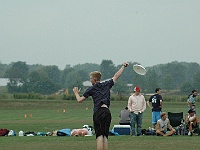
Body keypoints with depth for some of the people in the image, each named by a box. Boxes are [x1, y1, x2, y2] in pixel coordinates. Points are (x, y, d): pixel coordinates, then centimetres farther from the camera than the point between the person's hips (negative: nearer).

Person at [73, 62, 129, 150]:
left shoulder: (91, 89, 6)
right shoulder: (106, 84, 15)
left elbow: (79, 100, 8)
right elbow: (116, 76, 27)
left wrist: (76, 93, 28)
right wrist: (123, 66, 39)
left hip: (98, 112, -4)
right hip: (107, 112, 4)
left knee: (99, 136, -9)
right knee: (105, 136, 6)